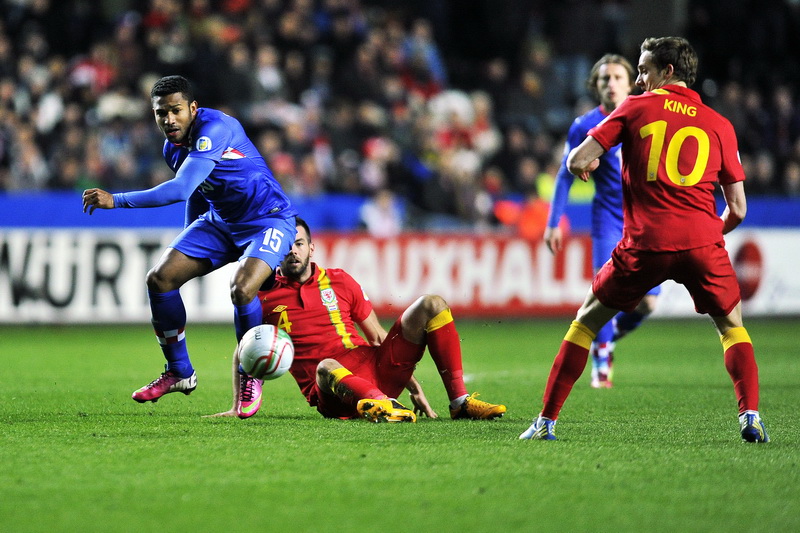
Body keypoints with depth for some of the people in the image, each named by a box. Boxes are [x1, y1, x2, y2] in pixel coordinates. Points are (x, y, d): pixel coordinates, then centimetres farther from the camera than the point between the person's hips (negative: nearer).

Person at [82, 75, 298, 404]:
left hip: (269, 218, -8)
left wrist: (116, 200, -37)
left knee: (242, 288, -31)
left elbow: (181, 189, -36)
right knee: (160, 278, -5)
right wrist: (189, 247, 26)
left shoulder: (215, 128, -27)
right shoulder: (172, 148, 1)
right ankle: (180, 373, 11)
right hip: (220, 221, 8)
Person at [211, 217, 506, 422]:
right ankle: (382, 405, -68)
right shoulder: (264, 296, 9)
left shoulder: (339, 281, 16)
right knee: (326, 367, -41)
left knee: (431, 305, -8)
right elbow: (243, 352, 19)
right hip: (332, 393, -4)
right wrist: (240, 406, 6)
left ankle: (459, 400, -19)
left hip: (375, 369, 4)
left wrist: (414, 389, 14)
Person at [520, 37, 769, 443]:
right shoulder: (719, 125, 13)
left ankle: (546, 421, 14)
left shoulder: (636, 109, 8)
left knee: (587, 321, 16)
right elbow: (738, 209, 12)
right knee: (731, 326, 21)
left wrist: (586, 164, 27)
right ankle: (750, 417, 0)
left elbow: (577, 162, 3)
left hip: (645, 243, -1)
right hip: (702, 241, 1)